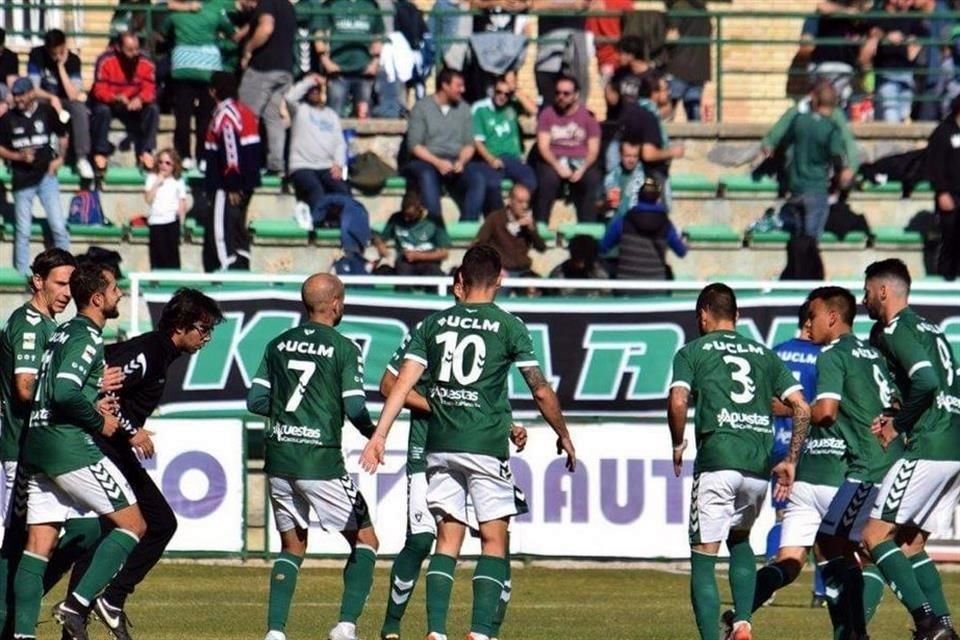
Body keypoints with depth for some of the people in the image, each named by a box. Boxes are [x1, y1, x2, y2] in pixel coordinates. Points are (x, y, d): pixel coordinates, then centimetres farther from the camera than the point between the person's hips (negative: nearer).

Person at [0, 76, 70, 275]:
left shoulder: (47, 112, -1)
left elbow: (62, 136, 12)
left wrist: (59, 158, -1)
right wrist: (18, 156, -14)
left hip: (46, 175, 0)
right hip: (22, 179, 0)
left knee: (58, 226, -5)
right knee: (23, 231, 6)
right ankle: (23, 274, 14)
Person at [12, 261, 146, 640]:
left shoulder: (63, 333, 18)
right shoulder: (87, 338, -11)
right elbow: (65, 393, -23)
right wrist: (98, 421, -10)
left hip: (37, 445, 9)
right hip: (71, 448, -9)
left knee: (39, 544, 4)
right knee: (132, 524, -1)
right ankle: (77, 603, -10)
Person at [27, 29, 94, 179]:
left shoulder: (73, 60, -14)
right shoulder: (37, 55, -14)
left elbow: (72, 96, -23)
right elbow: (34, 89, -15)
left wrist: (61, 66, -27)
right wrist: (52, 98, -33)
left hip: (64, 101, 0)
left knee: (79, 107, -33)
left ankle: (82, 158, -34)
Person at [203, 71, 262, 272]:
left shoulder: (224, 114, -15)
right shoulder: (244, 111, 14)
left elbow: (231, 151, -22)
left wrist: (233, 186, -20)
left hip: (228, 186, -10)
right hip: (246, 184, 10)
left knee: (220, 233, -10)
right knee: (238, 231, 15)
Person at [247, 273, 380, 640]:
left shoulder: (278, 345, 8)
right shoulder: (343, 349, -7)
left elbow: (256, 401, 7)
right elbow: (355, 408, -11)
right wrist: (373, 434, 8)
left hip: (278, 458, 5)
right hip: (321, 460, -5)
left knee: (292, 546, 17)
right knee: (364, 540, 8)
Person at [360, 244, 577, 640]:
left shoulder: (434, 324, 7)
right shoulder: (508, 326, -2)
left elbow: (403, 382, 0)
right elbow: (541, 391, 0)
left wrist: (380, 435, -1)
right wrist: (563, 435, 14)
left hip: (441, 445, 4)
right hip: (487, 445, -4)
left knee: (447, 539, 8)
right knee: (494, 540, 2)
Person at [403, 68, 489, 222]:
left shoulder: (463, 109, 14)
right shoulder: (422, 107, 2)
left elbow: (469, 144, 11)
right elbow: (414, 145, -4)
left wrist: (461, 161, -11)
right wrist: (437, 162, -18)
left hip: (456, 162, 3)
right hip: (427, 162, -3)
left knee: (478, 178, -27)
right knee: (427, 176, -38)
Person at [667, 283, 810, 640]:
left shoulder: (692, 352, 8)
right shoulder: (764, 355, 19)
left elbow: (677, 402, -8)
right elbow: (802, 409, 11)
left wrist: (677, 445, 8)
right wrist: (791, 461, 17)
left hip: (716, 462, -4)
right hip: (759, 465, 4)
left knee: (703, 557, 0)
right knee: (740, 539, 27)